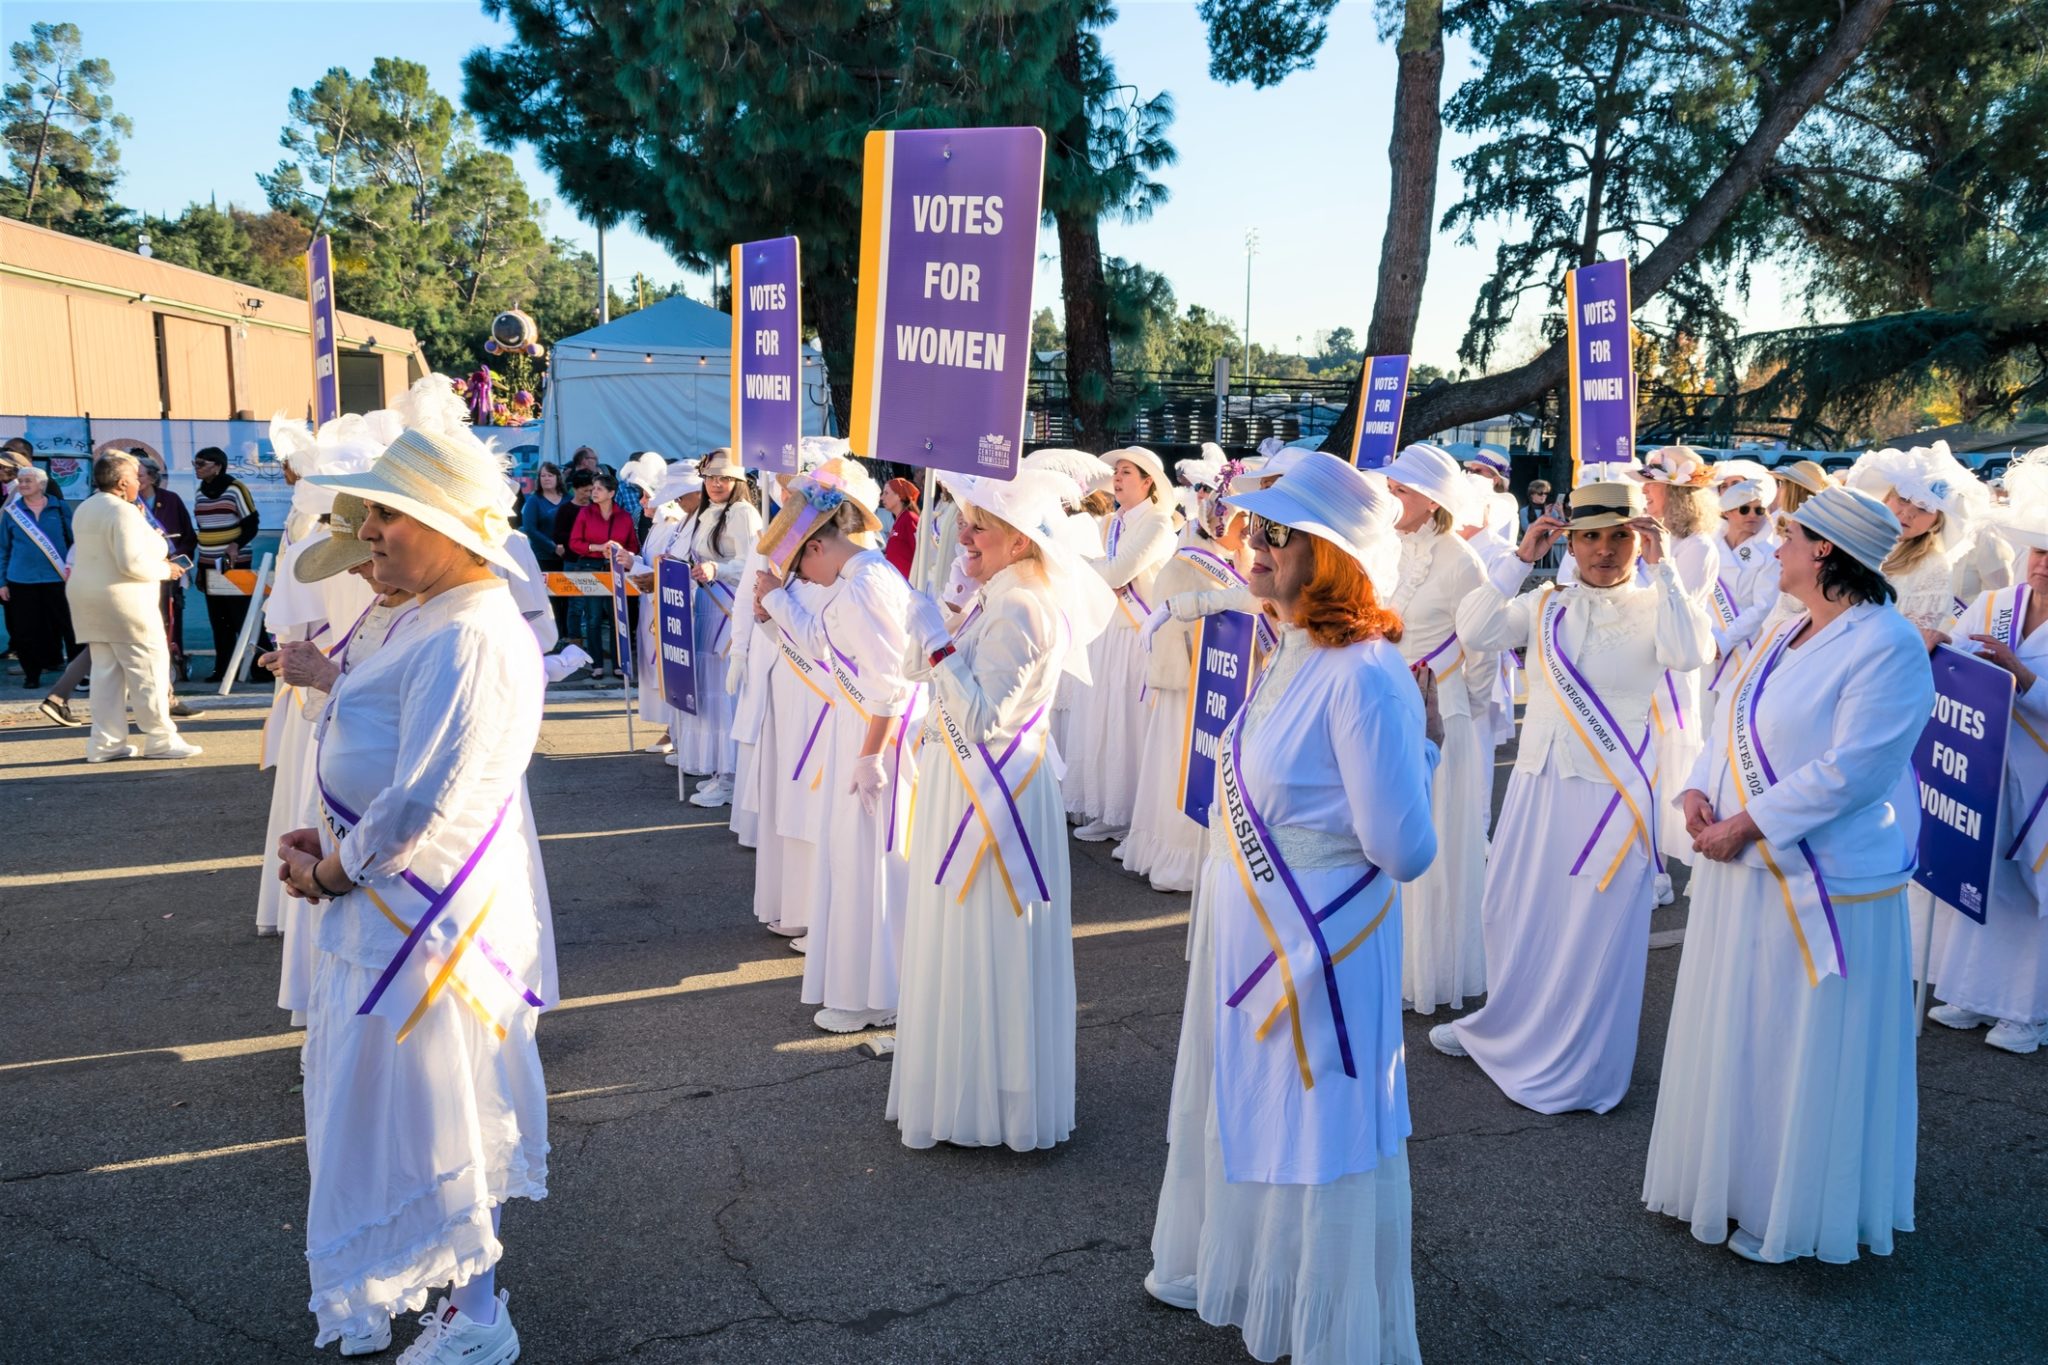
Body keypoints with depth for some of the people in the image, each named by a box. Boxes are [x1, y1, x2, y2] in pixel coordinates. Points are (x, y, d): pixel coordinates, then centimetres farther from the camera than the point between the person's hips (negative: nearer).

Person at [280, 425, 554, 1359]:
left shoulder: (464, 641, -26)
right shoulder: (448, 621, 8)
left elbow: (418, 808, -30)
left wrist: (332, 872, -13)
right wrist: (330, 839, 4)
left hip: (423, 921, -10)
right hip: (407, 906, 10)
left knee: (415, 1107, 5)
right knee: (438, 1107, 22)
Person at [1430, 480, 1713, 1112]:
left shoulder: (1653, 606, -2)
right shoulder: (1545, 603, 7)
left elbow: (1690, 651, -22)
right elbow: (1475, 632, -7)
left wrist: (1661, 567, -20)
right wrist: (1520, 560, -9)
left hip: (1613, 789, -4)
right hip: (1539, 780, 4)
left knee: (1593, 925, 4)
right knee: (1516, 911, 15)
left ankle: (1575, 1068, 21)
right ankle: (1506, 1029, 38)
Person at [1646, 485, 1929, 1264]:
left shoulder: (1887, 646, -17)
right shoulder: (1785, 635, 9)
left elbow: (1849, 770, -23)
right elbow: (1732, 726, 12)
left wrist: (1747, 825, -21)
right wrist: (1697, 790, -6)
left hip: (1822, 882, -8)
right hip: (1744, 872, 8)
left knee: (1808, 1050, 5)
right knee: (1735, 1037, 18)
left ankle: (1798, 1210, 23)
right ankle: (1732, 1179, 35)